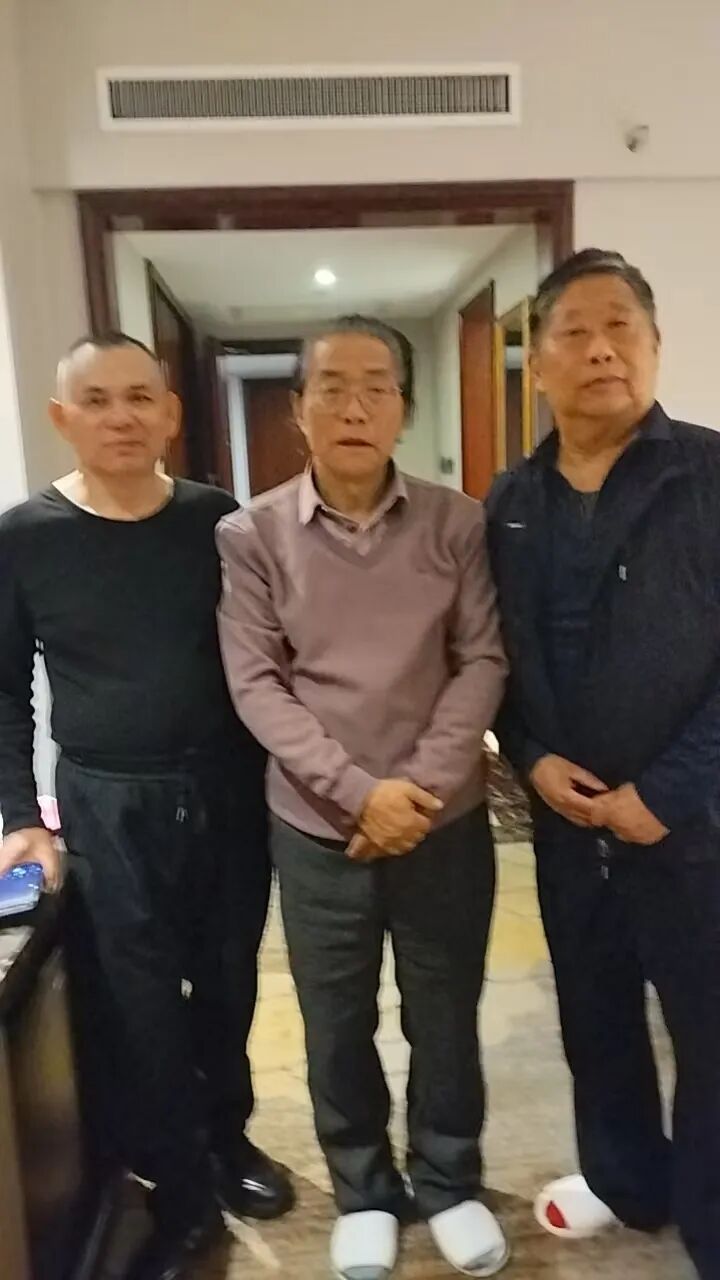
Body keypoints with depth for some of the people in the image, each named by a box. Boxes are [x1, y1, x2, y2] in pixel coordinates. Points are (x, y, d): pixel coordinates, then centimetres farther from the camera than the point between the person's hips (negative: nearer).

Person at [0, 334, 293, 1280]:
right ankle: (182, 1195, 31)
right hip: (108, 808, -1)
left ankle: (228, 1137, 43)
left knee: (228, 984, 17)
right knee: (136, 1008, 7)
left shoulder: (219, 522, -1)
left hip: (229, 792, 2)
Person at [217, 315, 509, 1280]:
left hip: (445, 821, 1)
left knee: (446, 1019, 17)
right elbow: (255, 685, -9)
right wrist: (358, 790, -17)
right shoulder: (250, 536, -7)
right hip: (317, 828, 0)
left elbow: (484, 662, -5)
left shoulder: (457, 524, -4)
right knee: (337, 1028, 17)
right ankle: (364, 1193, 43)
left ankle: (450, 1183, 43)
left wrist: (421, 787, -14)